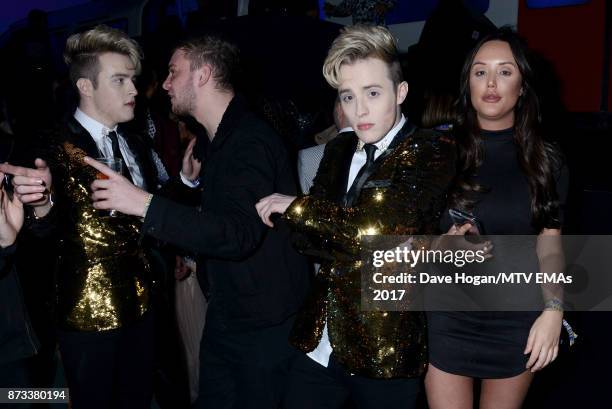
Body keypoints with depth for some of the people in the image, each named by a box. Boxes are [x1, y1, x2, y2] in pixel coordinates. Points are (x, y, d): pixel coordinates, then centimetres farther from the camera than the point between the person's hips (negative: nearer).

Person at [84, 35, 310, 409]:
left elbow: (240, 233, -33)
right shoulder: (222, 138, 10)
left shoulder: (251, 140, -21)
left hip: (263, 324, -9)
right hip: (226, 313, 9)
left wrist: (145, 204, -36)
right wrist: (194, 179, 2)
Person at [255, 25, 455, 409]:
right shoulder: (339, 150, 7)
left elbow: (381, 227, -25)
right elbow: (308, 236, 3)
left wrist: (296, 206, -13)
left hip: (386, 347, -5)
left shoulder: (432, 153, -11)